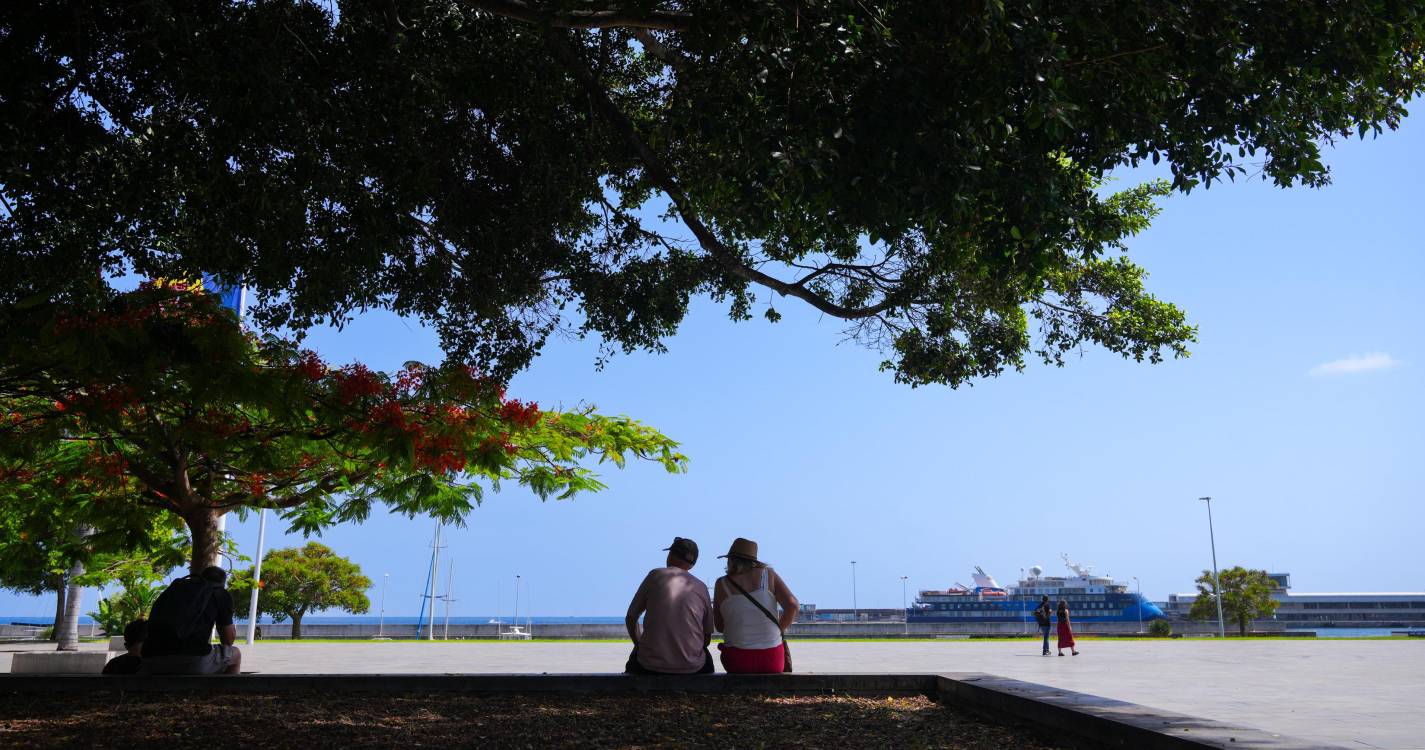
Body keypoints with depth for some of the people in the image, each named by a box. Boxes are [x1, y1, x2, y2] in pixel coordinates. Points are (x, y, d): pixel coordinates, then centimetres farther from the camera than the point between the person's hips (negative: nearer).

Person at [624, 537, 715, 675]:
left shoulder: (655, 575, 1)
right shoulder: (701, 587, 5)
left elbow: (630, 619, 6)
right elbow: (707, 638, 10)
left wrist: (640, 644, 22)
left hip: (651, 666, -1)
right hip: (692, 668, 1)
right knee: (706, 659, 33)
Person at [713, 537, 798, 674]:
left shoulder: (722, 584, -2)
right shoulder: (769, 574, 0)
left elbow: (719, 626, 3)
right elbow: (792, 604, -9)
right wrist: (779, 631, 5)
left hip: (737, 661, 0)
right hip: (772, 659, 1)